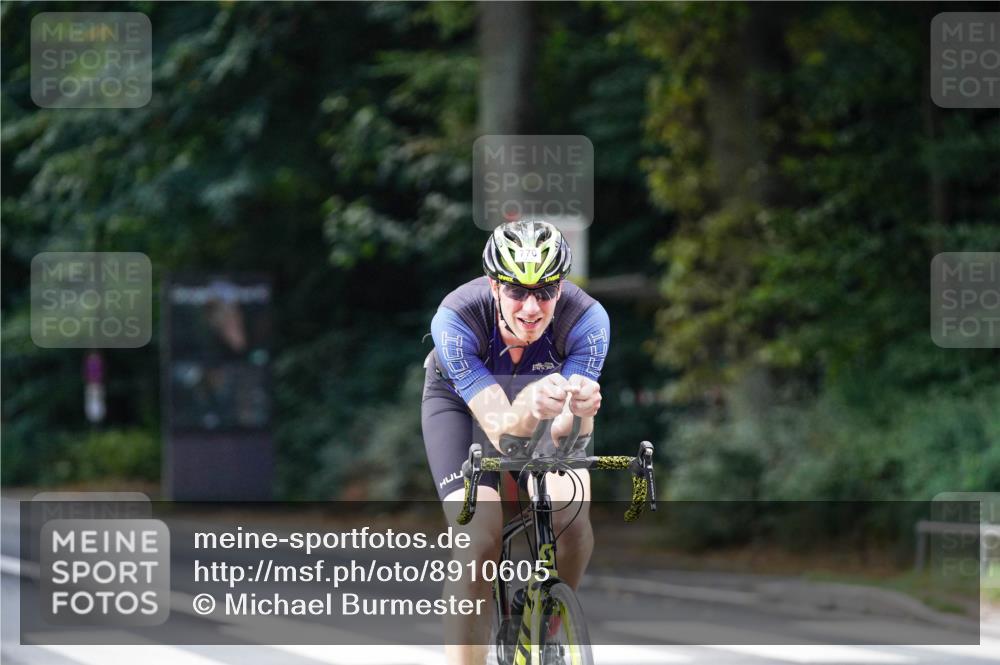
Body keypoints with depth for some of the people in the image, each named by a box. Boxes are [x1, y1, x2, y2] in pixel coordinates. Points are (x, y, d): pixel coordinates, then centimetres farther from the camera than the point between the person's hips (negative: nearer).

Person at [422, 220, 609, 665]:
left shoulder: (587, 320, -34)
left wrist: (579, 411, -60)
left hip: (543, 395, 1)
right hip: (461, 402, -1)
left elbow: (564, 434, -36)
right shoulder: (455, 319, -38)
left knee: (572, 519, -24)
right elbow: (500, 429, -41)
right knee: (479, 539, -24)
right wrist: (528, 408, -64)